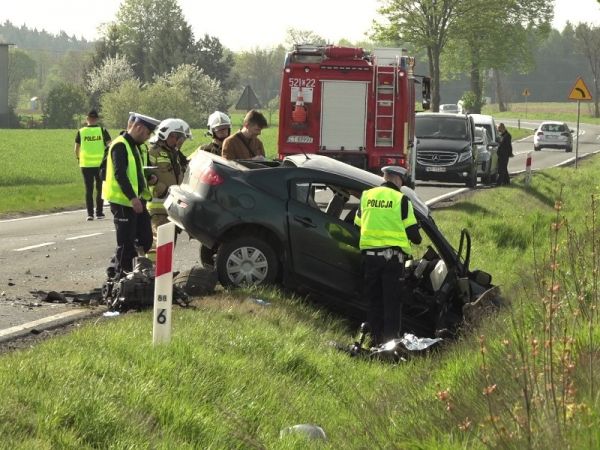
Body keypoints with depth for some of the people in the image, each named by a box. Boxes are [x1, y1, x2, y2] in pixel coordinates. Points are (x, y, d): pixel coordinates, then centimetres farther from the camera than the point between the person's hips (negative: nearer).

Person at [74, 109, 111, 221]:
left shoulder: (81, 132, 0)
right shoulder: (102, 131, -2)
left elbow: (76, 149, 3)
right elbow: (110, 145, -6)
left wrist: (78, 158, 20)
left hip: (86, 165, 0)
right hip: (100, 164, 0)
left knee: (88, 190, 6)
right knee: (100, 189, 11)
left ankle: (90, 214, 1)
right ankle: (99, 213, 11)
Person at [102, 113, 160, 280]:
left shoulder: (133, 146, 18)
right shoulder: (120, 146, -14)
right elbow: (119, 174, -23)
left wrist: (147, 181, 6)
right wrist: (132, 198, -28)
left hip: (135, 200, 10)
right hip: (122, 201, -10)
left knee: (145, 239, 10)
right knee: (126, 241, -5)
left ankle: (116, 267, 18)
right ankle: (119, 274, 6)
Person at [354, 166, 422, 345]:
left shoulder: (366, 196, 8)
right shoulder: (401, 199, -5)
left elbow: (357, 223, 16)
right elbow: (411, 230, -4)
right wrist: (417, 240, 18)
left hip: (369, 253, 4)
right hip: (392, 254, -4)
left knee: (373, 299, 13)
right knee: (392, 302, 2)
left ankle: (376, 340, 14)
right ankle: (391, 340, -2)